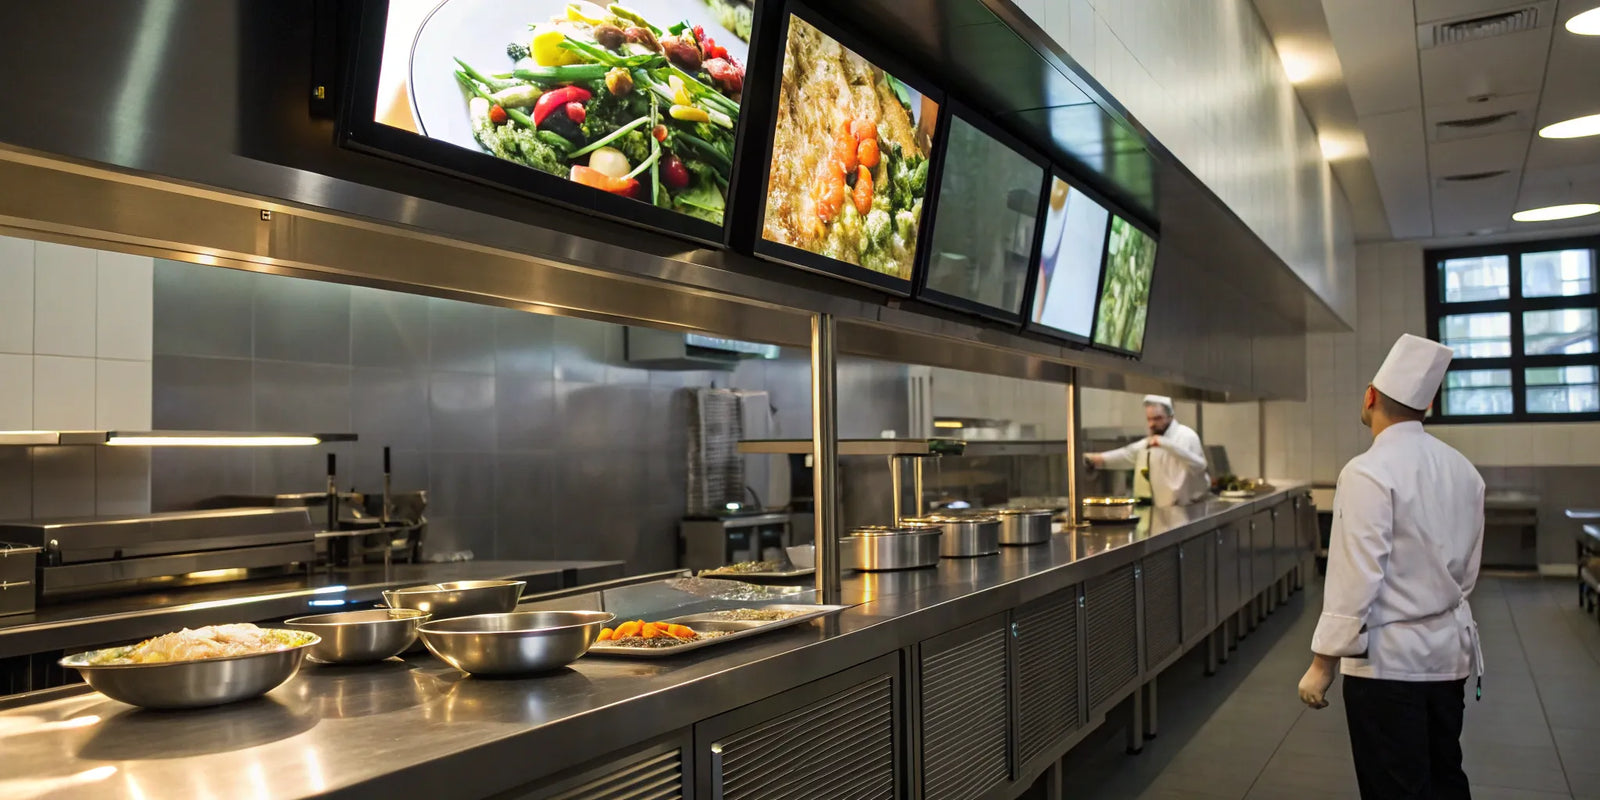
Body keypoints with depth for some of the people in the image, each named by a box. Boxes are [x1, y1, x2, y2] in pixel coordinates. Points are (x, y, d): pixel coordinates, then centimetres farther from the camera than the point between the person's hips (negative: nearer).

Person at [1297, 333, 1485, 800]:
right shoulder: (1462, 468, 4)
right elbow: (1467, 569, 12)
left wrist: (1322, 664, -14)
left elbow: (1356, 579, -21)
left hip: (1388, 658, -7)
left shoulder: (1369, 472, -19)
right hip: (1449, 651, 7)